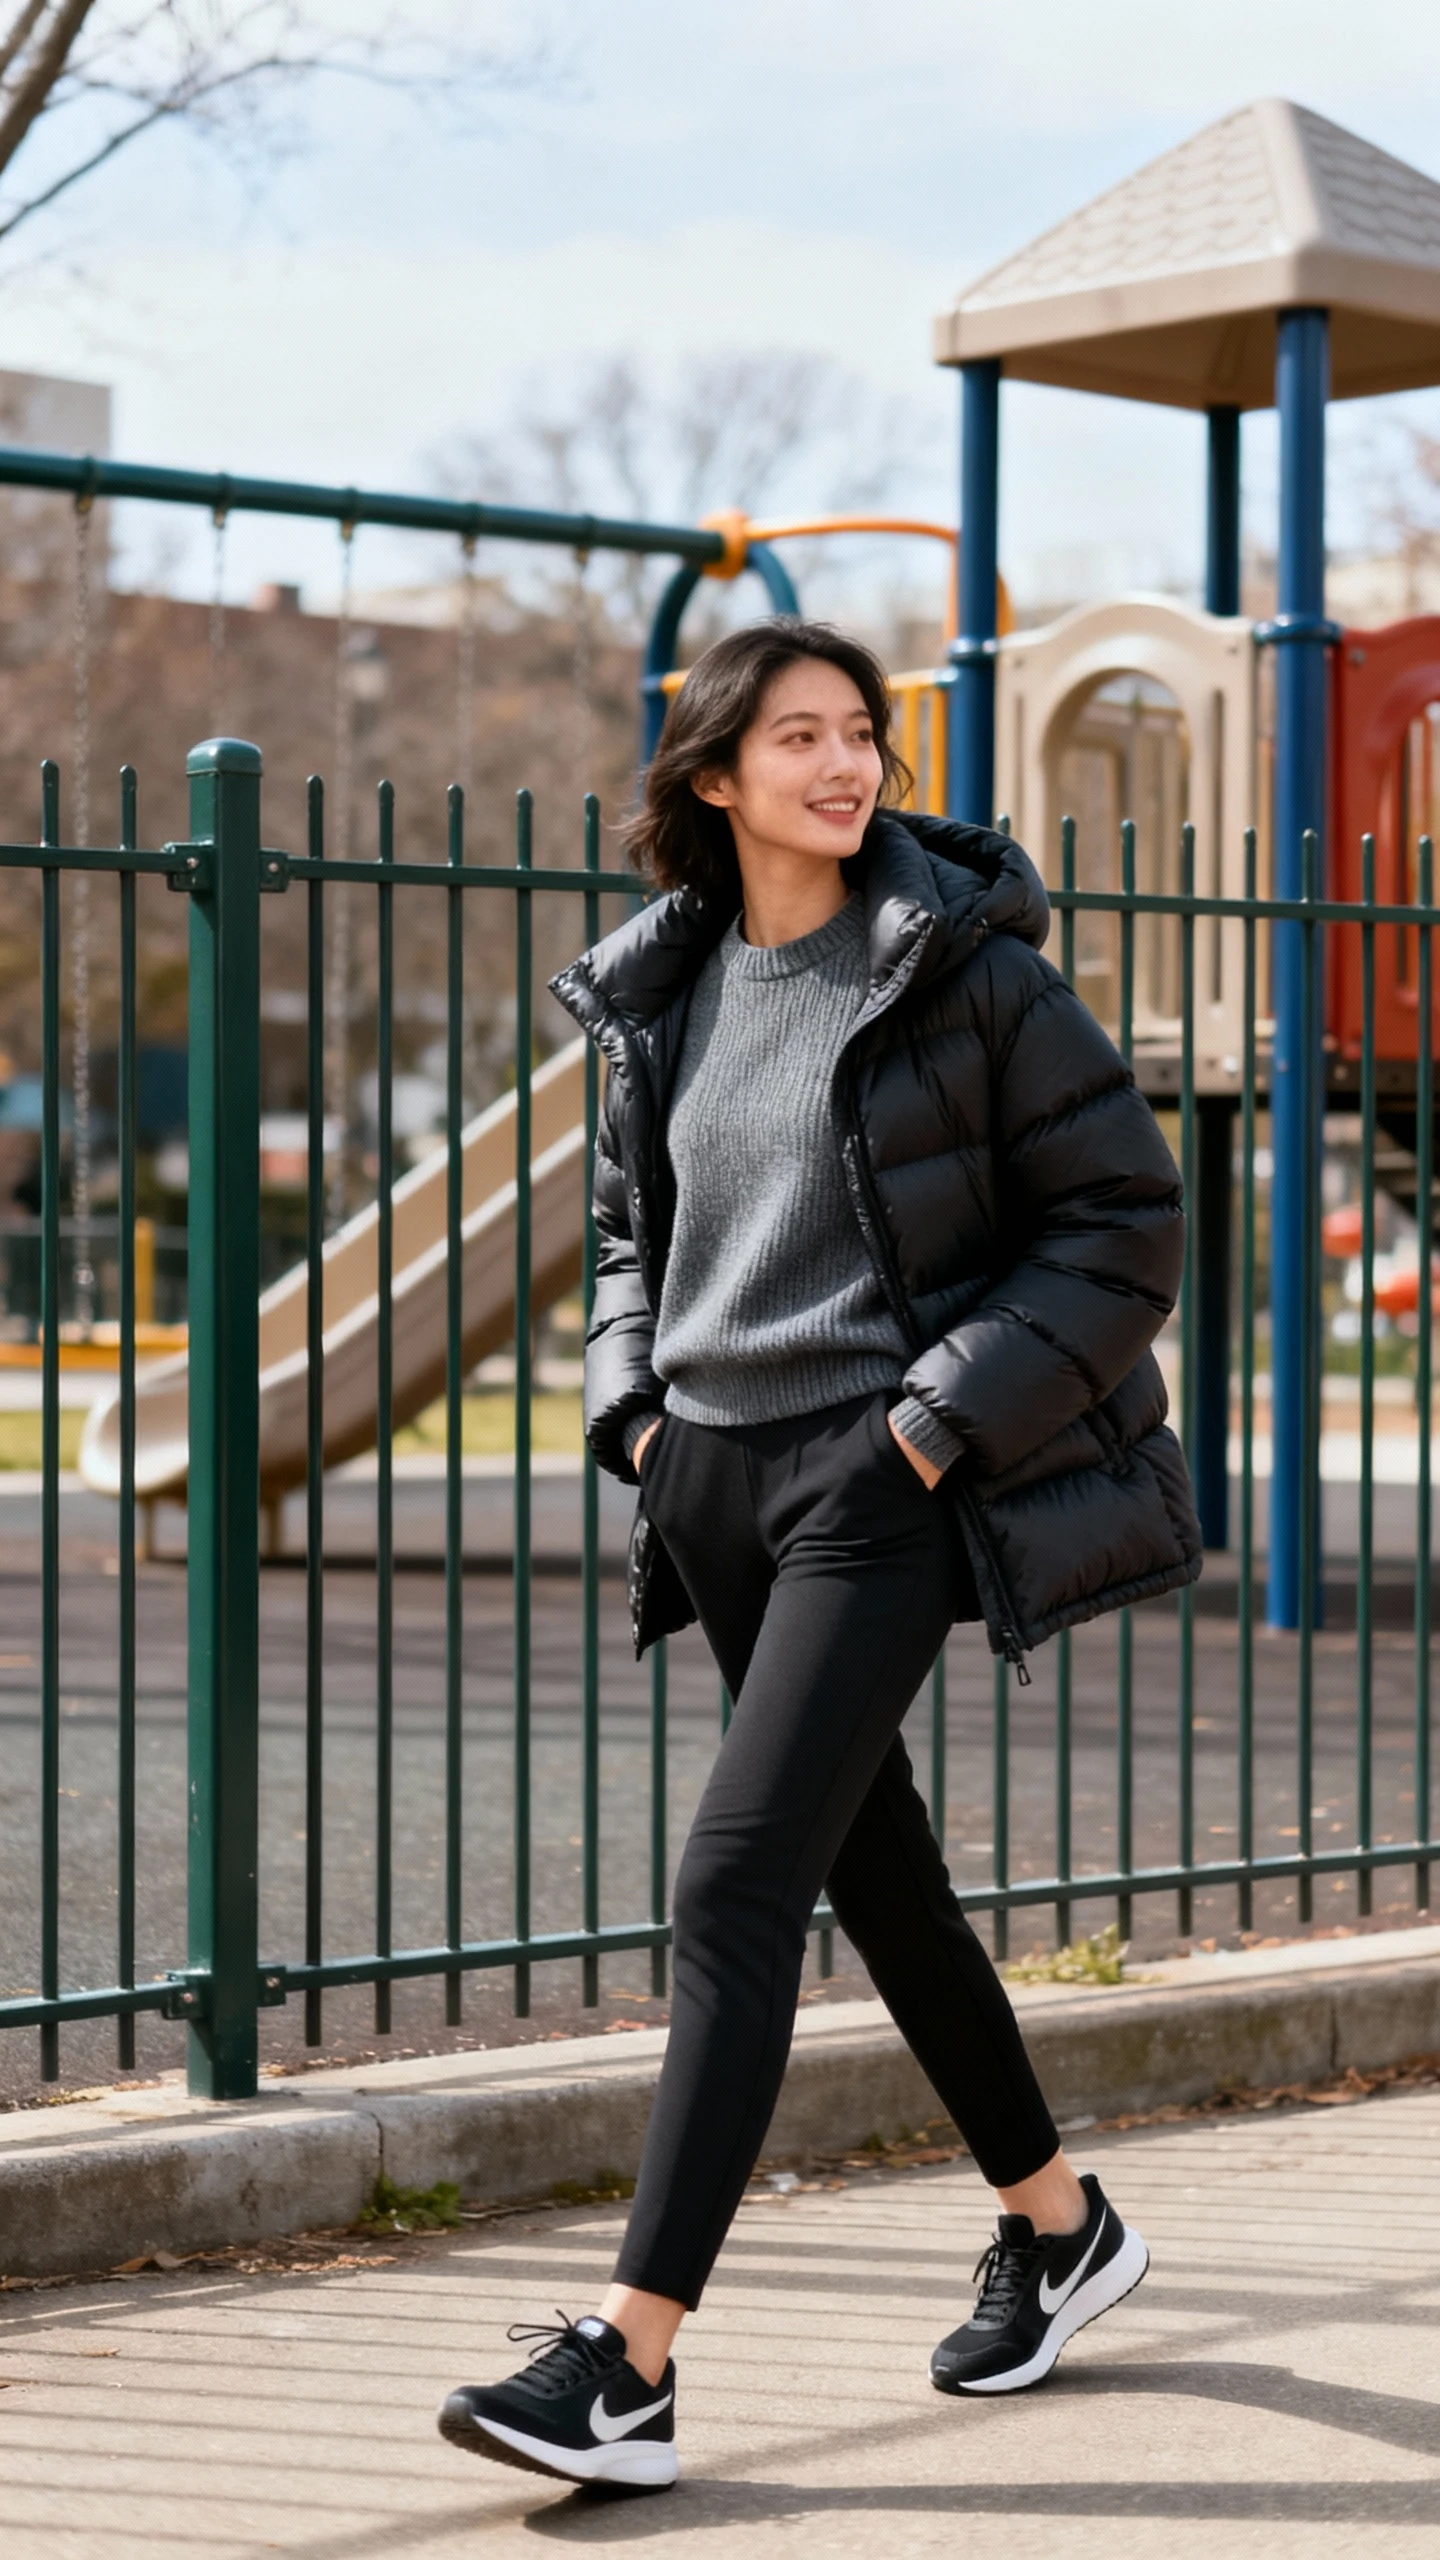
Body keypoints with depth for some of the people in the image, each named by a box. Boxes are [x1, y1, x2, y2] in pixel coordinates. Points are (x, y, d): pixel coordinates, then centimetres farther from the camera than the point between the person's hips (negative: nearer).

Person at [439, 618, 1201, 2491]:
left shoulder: (964, 963, -7)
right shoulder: (667, 988, 9)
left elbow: (1127, 1216, -6)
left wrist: (943, 1416, -13)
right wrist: (634, 1407, 7)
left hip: (880, 1481, -6)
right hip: (716, 1478, 6)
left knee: (738, 1880, -15)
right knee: (876, 1873, 16)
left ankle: (633, 2362, -16)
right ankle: (1057, 2224, 37)